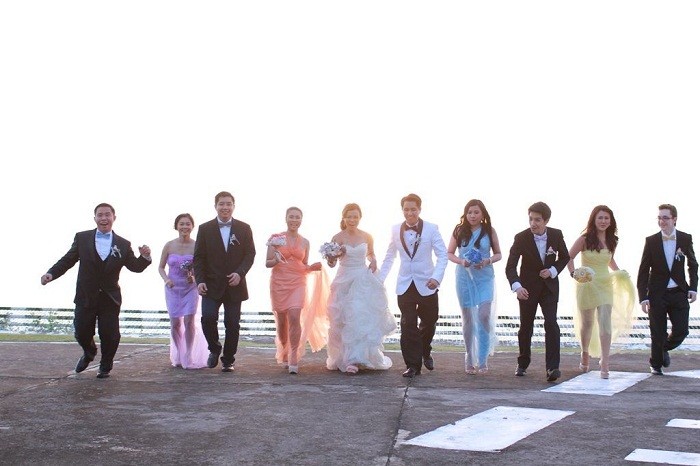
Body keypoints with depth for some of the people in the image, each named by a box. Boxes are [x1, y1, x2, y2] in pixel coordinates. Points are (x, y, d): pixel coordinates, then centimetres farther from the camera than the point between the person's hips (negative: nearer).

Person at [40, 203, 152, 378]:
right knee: (82, 333, 5)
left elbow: (135, 267, 4)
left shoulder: (123, 244, 4)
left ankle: (105, 366, 25)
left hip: (110, 298, 0)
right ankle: (89, 353, 39)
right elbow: (67, 260, 2)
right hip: (85, 296, 0)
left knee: (109, 335, 0)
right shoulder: (82, 238, 2)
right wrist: (51, 273, -13)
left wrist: (145, 257, -16)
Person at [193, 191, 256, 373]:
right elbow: (198, 257, 1)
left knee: (232, 324, 3)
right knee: (208, 317, -17)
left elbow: (250, 254, 2)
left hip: (234, 285, 1)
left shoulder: (244, 228, 5)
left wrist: (240, 273, -15)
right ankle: (214, 349, 9)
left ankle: (228, 360, 18)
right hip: (212, 285, -1)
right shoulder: (205, 229, 3)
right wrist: (200, 281, -10)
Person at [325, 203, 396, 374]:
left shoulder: (367, 237, 4)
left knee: (366, 320, -1)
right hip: (345, 282, -2)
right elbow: (331, 263, -12)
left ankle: (364, 357, 9)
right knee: (348, 321, -5)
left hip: (364, 283, 2)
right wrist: (332, 257, -34)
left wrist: (373, 261, 1)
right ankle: (350, 361, 0)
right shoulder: (338, 237, -5)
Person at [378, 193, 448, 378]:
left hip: (426, 285, -1)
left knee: (429, 322, 15)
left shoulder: (431, 229, -8)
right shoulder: (396, 230, 1)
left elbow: (443, 255, -10)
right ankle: (413, 364, 6)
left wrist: (437, 277, -24)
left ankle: (425, 353, 42)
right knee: (408, 325, -2)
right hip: (405, 285, 1)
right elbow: (389, 257, 9)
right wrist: (379, 279, 5)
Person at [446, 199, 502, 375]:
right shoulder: (459, 231, 2)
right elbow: (449, 253, 6)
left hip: (485, 278, -1)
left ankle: (483, 360, -1)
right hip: (464, 278, 1)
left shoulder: (489, 231, 2)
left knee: (484, 316, -12)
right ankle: (469, 359, 21)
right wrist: (461, 261, -13)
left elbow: (498, 254, 8)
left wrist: (488, 261, -12)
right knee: (467, 319, 7)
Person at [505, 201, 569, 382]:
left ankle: (552, 367, -15)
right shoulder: (521, 238, -16)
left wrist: (553, 271, -11)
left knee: (551, 324, -14)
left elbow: (565, 257, 8)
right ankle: (522, 364, 28)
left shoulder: (556, 235, -8)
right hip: (528, 288, -1)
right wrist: (517, 286, -37)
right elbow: (510, 266, -20)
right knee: (525, 327, 9)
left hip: (549, 287, 1)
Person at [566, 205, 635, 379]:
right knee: (587, 322, 11)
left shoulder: (611, 241, 5)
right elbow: (569, 257, -3)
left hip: (606, 285, 2)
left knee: (605, 322, -12)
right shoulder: (584, 239, -7)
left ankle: (604, 361, -14)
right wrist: (573, 273, -18)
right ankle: (585, 354, 35)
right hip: (587, 285, -2)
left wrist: (619, 273, 6)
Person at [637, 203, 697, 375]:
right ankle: (656, 364, 25)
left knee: (681, 331, -1)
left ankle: (664, 349, 30)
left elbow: (692, 265, 14)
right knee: (658, 334, 4)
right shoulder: (651, 241, -5)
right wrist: (643, 297, -9)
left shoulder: (685, 239, 0)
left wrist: (693, 287, 4)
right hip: (657, 295, -1)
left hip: (679, 293, 2)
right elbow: (643, 271, -4)